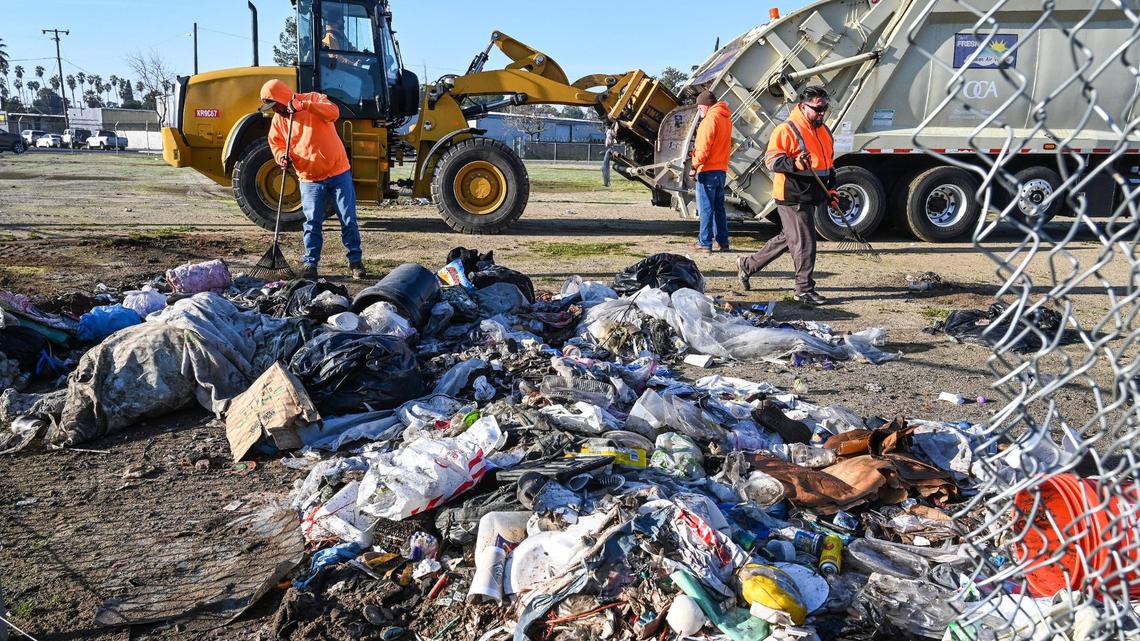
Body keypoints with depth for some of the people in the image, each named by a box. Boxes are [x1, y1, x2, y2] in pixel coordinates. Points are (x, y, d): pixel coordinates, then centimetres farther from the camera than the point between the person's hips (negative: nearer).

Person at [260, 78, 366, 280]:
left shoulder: (314, 99, -7)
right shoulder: (278, 119, 5)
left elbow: (333, 112, -25)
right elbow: (276, 143, 13)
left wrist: (305, 106, -35)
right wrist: (282, 157, -8)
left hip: (338, 172, -3)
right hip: (310, 180, 3)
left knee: (348, 219, 2)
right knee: (312, 223, 1)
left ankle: (355, 260, 14)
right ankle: (310, 263, 9)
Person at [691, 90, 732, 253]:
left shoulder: (711, 118, -13)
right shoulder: (726, 118, 16)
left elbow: (705, 146, -18)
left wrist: (695, 165, -13)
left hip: (708, 170, -9)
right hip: (721, 169, 9)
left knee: (706, 208, -4)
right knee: (719, 207, 13)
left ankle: (705, 243, -2)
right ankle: (723, 242, 14)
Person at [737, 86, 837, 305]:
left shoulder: (824, 131, 16)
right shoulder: (786, 130, -11)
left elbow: (829, 162, 26)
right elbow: (771, 159, -15)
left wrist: (831, 188, 17)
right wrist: (794, 164, -32)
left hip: (812, 197, 9)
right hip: (792, 198, -9)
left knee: (787, 238, 17)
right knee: (804, 242, -5)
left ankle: (747, 264, 30)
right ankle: (805, 289, 6)